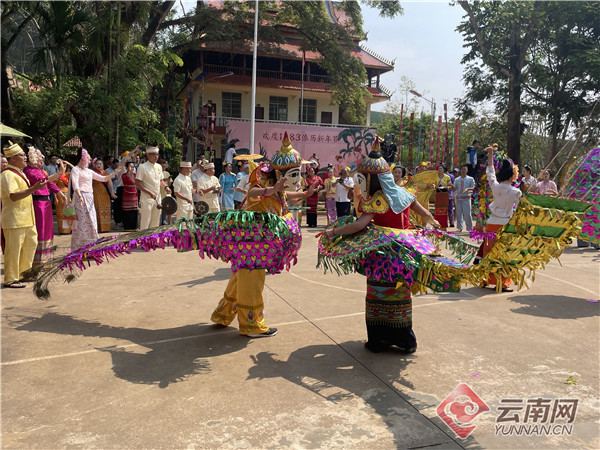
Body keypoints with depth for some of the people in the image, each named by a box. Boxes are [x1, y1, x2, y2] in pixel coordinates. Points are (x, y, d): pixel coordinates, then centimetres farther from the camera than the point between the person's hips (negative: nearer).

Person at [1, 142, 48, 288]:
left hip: (27, 218, 10)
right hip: (14, 219, -10)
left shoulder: (20, 173, 17)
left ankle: (23, 272, 31)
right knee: (14, 248, -3)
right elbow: (14, 196, -27)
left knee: (31, 243, 17)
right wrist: (34, 188, -31)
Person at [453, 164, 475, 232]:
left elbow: (474, 188, 0)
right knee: (459, 213, 4)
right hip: (458, 198, 3)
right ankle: (459, 227, 12)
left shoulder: (470, 179, 4)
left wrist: (468, 188, -18)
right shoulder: (457, 179, 13)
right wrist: (451, 186, -6)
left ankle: (469, 228, 0)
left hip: (466, 198, -3)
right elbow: (455, 189, 14)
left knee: (467, 213, -7)